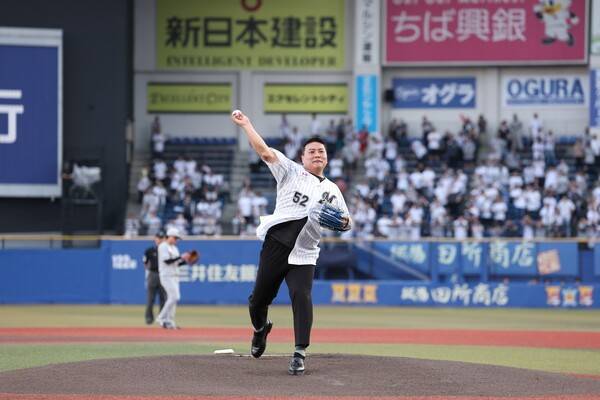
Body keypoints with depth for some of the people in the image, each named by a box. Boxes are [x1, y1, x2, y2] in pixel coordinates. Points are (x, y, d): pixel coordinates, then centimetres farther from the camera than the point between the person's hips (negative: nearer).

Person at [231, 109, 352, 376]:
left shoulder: (332, 191, 17)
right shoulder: (291, 172, 7)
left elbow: (346, 223, 20)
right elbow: (265, 152, -2)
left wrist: (344, 222, -5)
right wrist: (245, 124, -9)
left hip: (304, 255, 1)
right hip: (275, 245, -1)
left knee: (302, 296, -18)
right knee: (259, 297, 5)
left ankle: (299, 354, -17)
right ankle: (260, 329, 38)